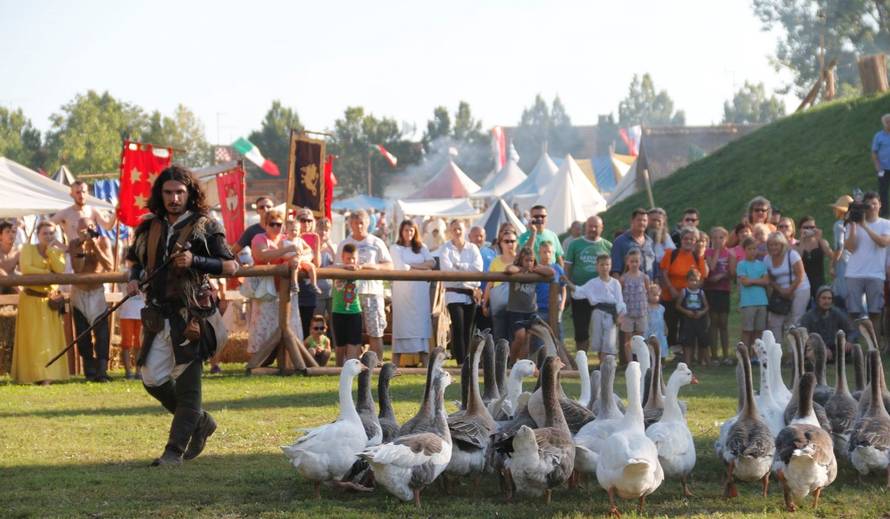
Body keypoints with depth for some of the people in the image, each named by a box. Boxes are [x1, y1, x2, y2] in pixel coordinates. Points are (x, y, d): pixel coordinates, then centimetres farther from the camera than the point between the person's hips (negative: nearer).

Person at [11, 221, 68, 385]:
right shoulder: (28, 249, 0)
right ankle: (35, 374, -6)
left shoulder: (57, 251, 9)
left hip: (50, 299, 3)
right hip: (31, 298, -3)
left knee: (50, 338, -2)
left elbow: (60, 270, -10)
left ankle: (47, 375, -1)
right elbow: (25, 268, -18)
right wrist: (47, 273, -13)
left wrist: (51, 251, -11)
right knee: (33, 338, -6)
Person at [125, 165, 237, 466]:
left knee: (187, 383, -4)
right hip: (159, 315, 6)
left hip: (191, 316, -6)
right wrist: (134, 279, 6)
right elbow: (137, 261, 27)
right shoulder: (150, 227, 12)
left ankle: (176, 450, 1)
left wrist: (195, 261, -18)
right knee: (153, 379, 4)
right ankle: (200, 422, 25)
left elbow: (231, 266, -5)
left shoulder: (204, 227, -2)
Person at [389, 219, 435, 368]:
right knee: (401, 322, -7)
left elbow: (432, 263, 1)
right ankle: (396, 361, -7)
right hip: (402, 290, -3)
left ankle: (424, 359, -2)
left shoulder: (422, 248, 16)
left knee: (422, 321, -1)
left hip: (420, 290, 3)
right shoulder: (395, 248, 5)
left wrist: (411, 265, -7)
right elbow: (400, 267, -9)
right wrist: (421, 268, -3)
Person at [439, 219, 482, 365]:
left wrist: (458, 265, -10)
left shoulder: (472, 248, 11)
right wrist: (468, 269, -8)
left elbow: (478, 267, -5)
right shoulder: (446, 248, 3)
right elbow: (447, 268, -12)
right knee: (458, 328, -14)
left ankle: (466, 360, 10)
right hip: (454, 293, -3)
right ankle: (460, 361, -15)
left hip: (471, 293, 3)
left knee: (468, 329, 5)